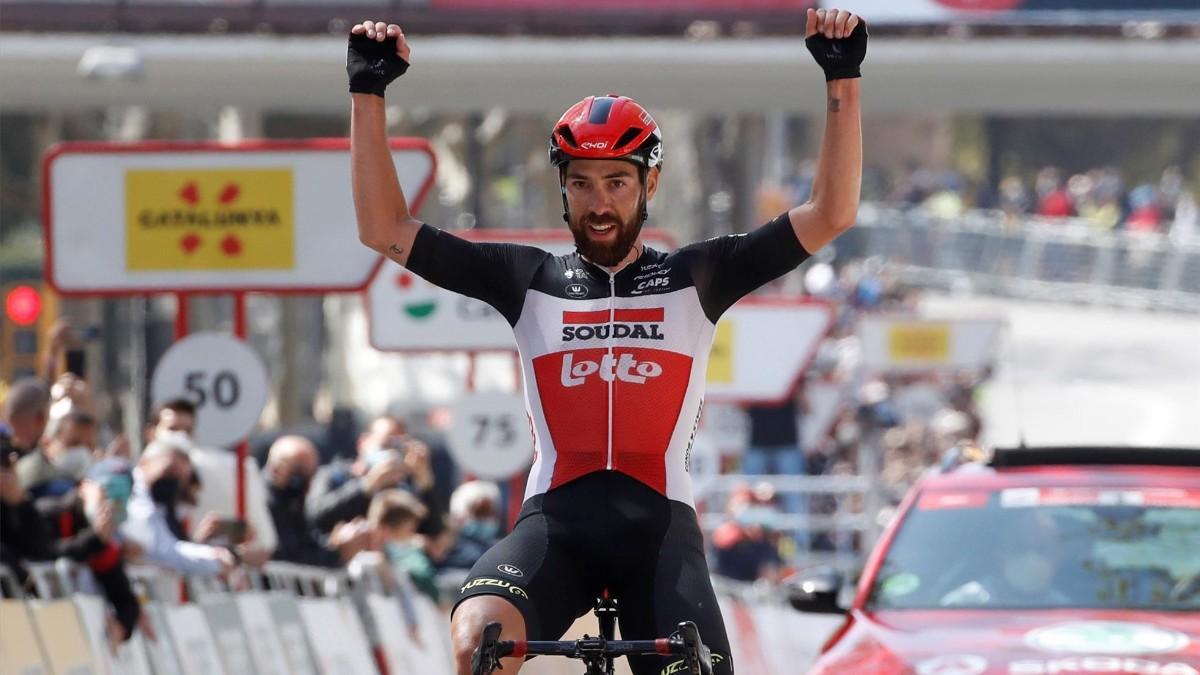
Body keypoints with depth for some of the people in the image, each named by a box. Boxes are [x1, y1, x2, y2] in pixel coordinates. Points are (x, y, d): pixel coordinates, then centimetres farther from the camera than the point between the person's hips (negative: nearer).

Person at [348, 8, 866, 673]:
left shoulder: (694, 278, 12)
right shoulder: (530, 281, 13)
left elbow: (830, 214, 6)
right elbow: (385, 230, 10)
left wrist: (842, 80, -3)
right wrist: (367, 92, 3)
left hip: (659, 520, 0)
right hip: (556, 518, 0)